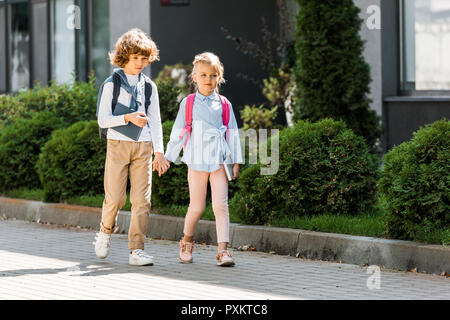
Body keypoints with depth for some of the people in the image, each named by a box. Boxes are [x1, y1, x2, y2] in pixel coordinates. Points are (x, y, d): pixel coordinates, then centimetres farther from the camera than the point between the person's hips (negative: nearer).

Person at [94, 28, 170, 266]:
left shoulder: (149, 86, 11)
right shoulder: (111, 84, 0)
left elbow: (155, 122, 12)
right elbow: (102, 119, -4)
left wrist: (159, 152, 3)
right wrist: (128, 118, -19)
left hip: (143, 147, 3)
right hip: (118, 145, -3)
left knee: (142, 199, -4)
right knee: (115, 197, -4)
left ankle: (137, 250, -1)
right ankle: (105, 231, 26)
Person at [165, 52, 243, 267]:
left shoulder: (224, 104, 9)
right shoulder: (188, 103, 6)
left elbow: (232, 134, 11)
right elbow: (177, 133, 10)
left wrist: (236, 162, 7)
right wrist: (168, 157, 11)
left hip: (219, 162, 1)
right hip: (197, 162, -1)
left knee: (221, 205, -9)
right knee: (197, 207, 4)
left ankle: (223, 250, -12)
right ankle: (187, 242, 27)